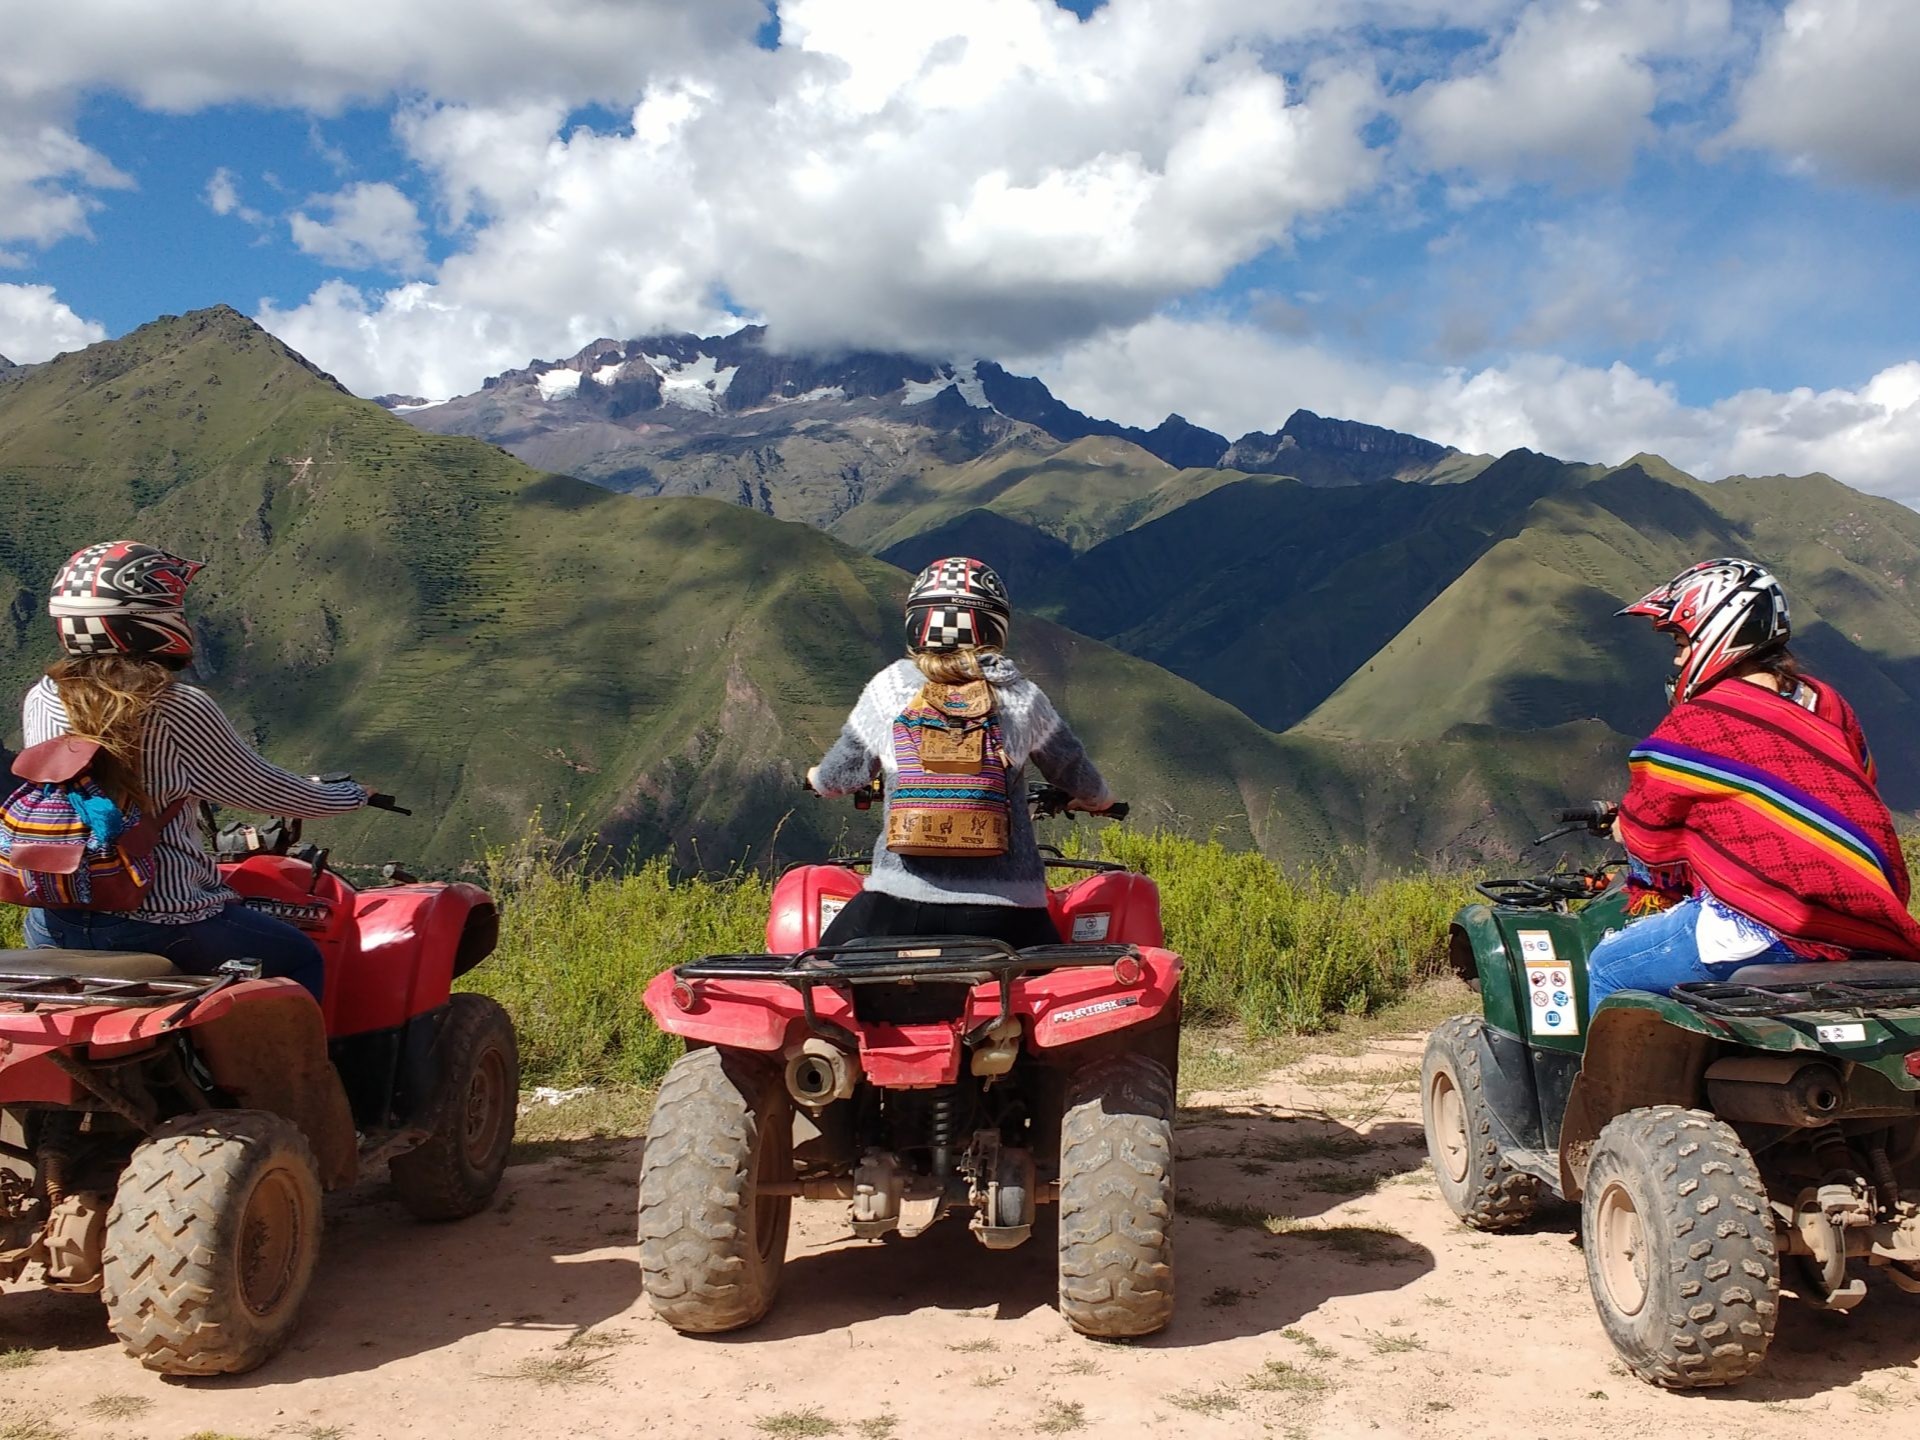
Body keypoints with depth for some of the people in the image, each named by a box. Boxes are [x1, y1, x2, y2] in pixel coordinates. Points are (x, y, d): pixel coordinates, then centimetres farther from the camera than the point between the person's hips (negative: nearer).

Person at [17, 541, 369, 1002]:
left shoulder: (39, 701, -1)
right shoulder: (179, 712, -17)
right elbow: (264, 791, -5)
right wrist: (350, 795, 13)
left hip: (52, 929, 6)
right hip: (159, 926, -5)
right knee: (301, 961, 16)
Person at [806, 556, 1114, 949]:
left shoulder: (888, 688, 5)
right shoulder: (1021, 695, 5)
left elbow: (836, 779, 14)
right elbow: (1077, 775, 17)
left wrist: (818, 777, 38)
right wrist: (1098, 799, 40)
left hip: (900, 900, 0)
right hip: (1002, 907, 0)